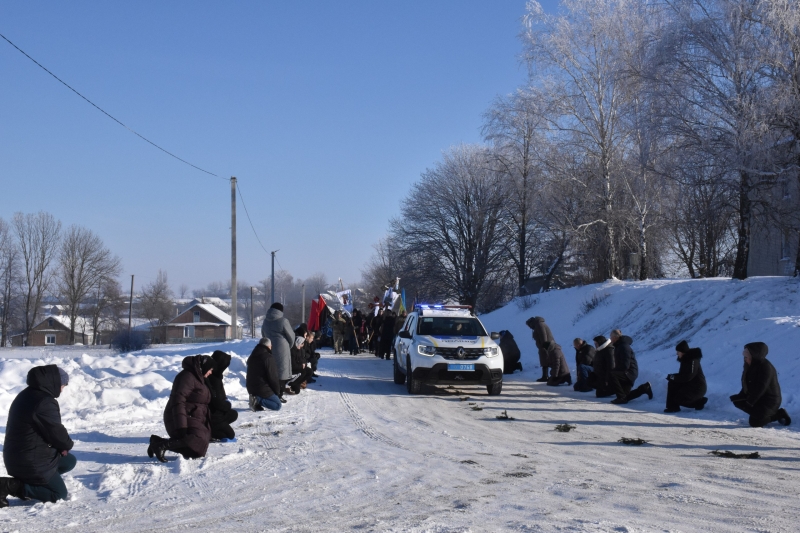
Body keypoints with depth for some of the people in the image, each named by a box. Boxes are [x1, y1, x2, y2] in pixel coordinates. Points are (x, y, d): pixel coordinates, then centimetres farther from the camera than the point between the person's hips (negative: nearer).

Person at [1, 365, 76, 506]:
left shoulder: (27, 395, 10)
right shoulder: (45, 403, -24)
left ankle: (28, 482, 9)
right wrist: (67, 444, 4)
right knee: (59, 494, 2)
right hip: (32, 463, -10)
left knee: (69, 461, 21)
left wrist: (62, 445, 5)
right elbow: (57, 433, -19)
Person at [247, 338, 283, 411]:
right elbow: (273, 377, -15)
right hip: (263, 390, -9)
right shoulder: (268, 358, -15)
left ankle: (257, 400, 0)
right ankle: (258, 400, -18)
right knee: (277, 405, 1)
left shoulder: (252, 357, 13)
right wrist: (277, 389, 1)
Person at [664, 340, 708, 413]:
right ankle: (672, 406, -4)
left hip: (697, 388, -10)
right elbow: (682, 374, 12)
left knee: (678, 398, -14)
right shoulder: (685, 359, 9)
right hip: (689, 385, 10)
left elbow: (688, 376, -27)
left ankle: (699, 402, 4)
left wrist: (674, 377, -19)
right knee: (672, 383, -3)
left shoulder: (693, 360, -21)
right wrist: (672, 376, -6)